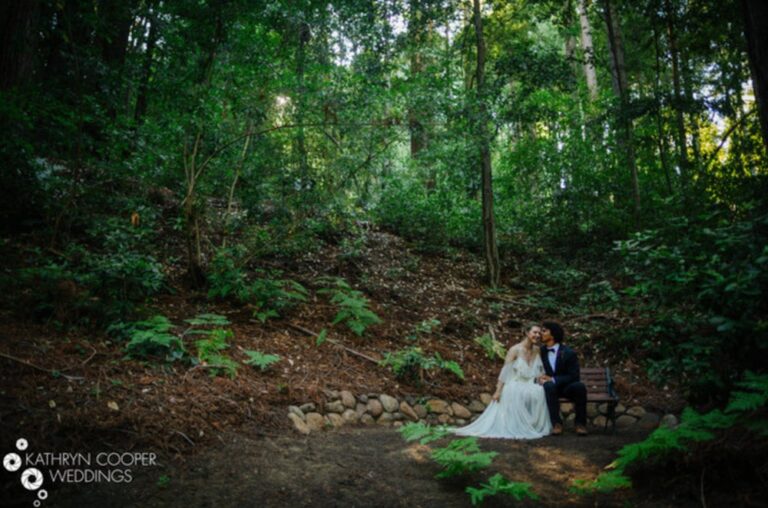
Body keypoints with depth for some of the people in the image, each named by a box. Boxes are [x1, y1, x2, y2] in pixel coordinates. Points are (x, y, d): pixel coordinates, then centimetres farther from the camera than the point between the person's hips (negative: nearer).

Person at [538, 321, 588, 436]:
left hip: (567, 387, -1)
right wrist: (540, 378, -14)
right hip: (551, 387, 1)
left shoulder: (569, 353, -12)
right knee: (549, 385, -34)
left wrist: (553, 379, -22)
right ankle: (556, 423, -28)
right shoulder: (541, 351, -1)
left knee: (579, 386, -33)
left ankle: (580, 422, -16)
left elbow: (574, 376, -13)